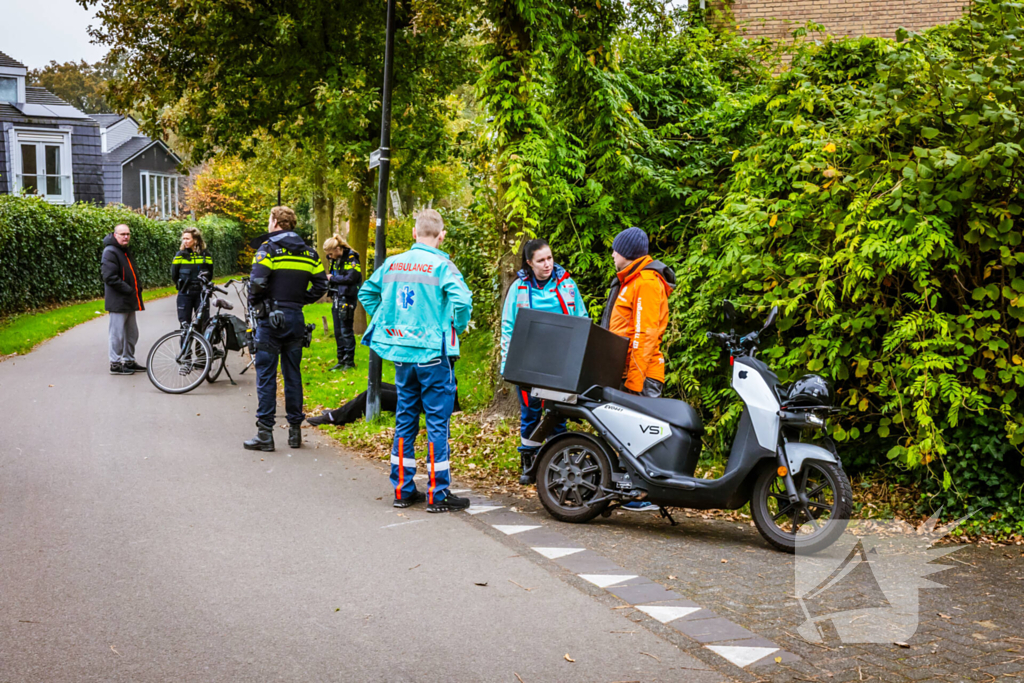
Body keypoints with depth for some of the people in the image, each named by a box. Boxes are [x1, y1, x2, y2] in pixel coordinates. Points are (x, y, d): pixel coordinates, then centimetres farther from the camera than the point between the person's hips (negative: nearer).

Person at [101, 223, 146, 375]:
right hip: (118, 301, -10)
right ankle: (115, 364, 3)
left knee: (131, 333, 16)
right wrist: (129, 290, -20)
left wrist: (138, 288, 9)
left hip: (129, 301, 10)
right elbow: (110, 277, -22)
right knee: (117, 334, -4)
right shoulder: (110, 252, -13)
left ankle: (129, 361, 26)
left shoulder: (125, 252, 18)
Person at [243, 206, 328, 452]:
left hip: (271, 318, -5)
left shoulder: (269, 248, -8)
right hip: (296, 318, 5)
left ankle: (264, 433, -1)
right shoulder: (308, 252, 9)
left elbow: (257, 282, -19)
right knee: (293, 374, 12)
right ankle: (295, 430, 15)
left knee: (266, 375, 0)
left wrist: (255, 303, -1)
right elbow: (321, 285, 7)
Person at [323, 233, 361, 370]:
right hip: (337, 299, 9)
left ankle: (349, 361, 4)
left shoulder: (351, 259, -12)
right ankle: (341, 360, 19)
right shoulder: (335, 260, 13)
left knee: (346, 331, -5)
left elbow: (351, 277, -21)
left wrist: (333, 278, -13)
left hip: (347, 299, -9)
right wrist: (328, 278, 1)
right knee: (338, 331, 11)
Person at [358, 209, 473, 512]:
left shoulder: (392, 263, 6)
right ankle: (438, 493, 6)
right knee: (437, 422, 1)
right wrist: (455, 330, -5)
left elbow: (366, 293, 17)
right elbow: (462, 301, -23)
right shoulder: (442, 266, -11)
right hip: (432, 353, -6)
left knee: (405, 420, 14)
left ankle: (403, 489, 21)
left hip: (400, 352, 6)